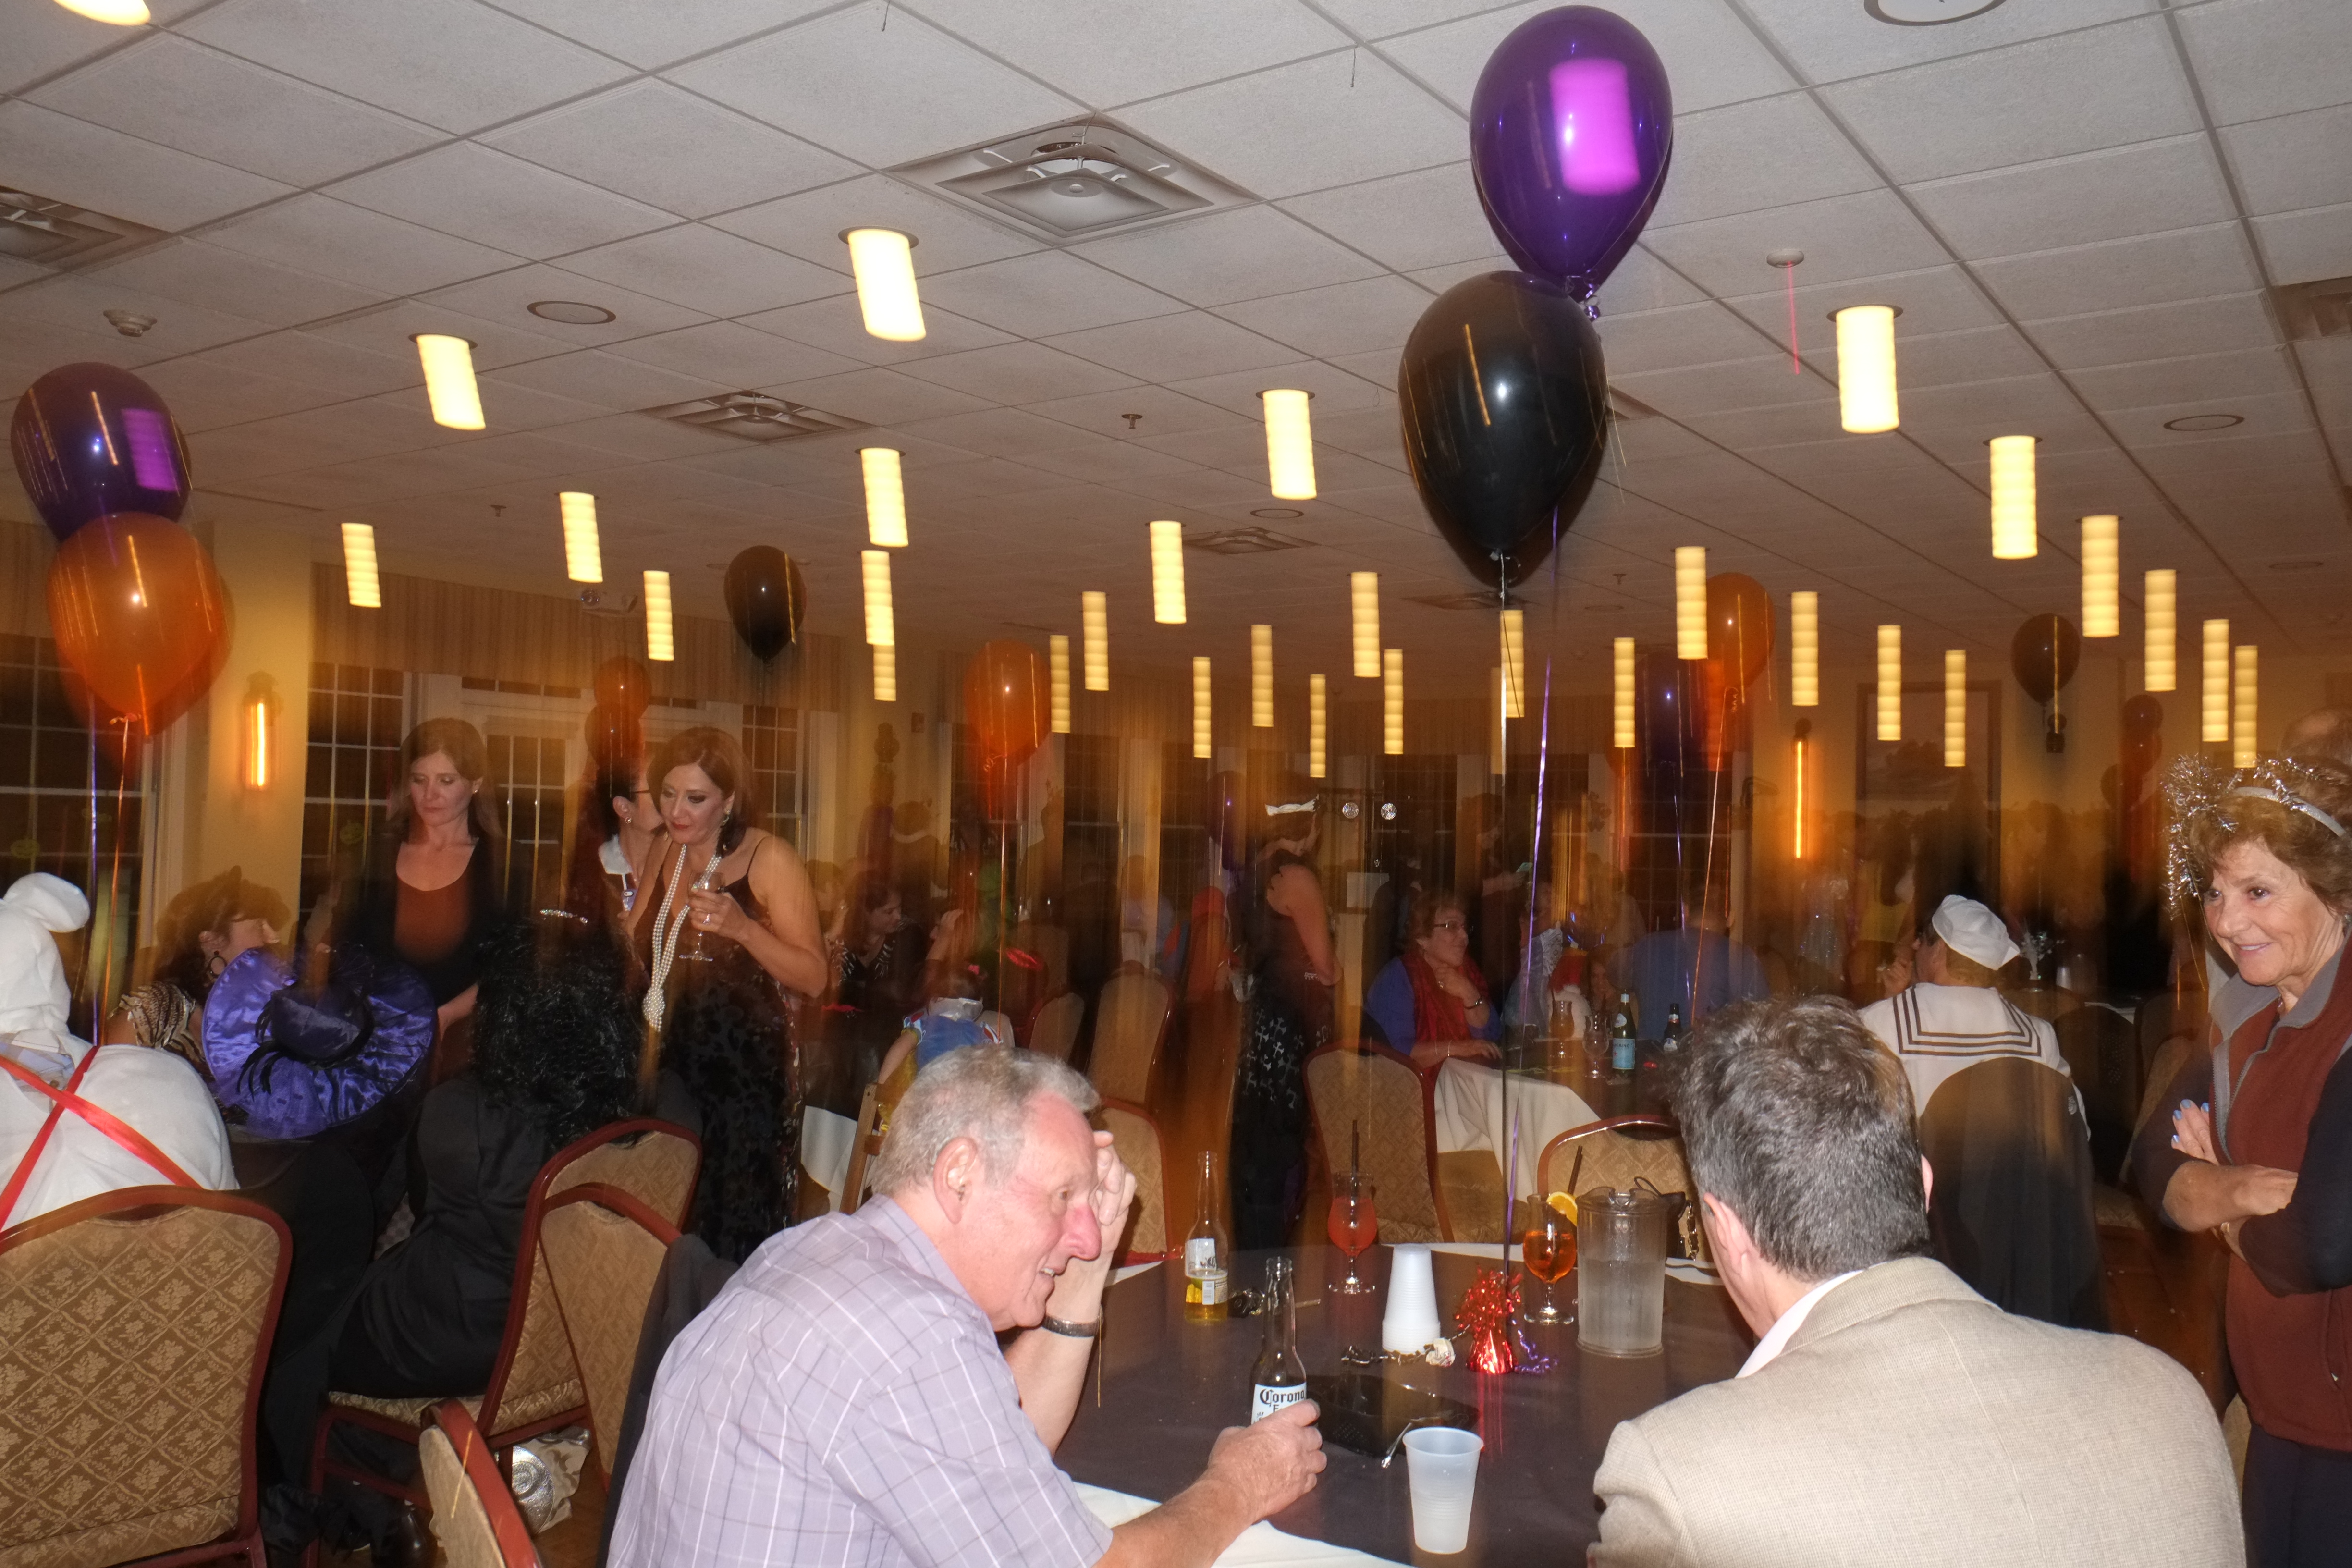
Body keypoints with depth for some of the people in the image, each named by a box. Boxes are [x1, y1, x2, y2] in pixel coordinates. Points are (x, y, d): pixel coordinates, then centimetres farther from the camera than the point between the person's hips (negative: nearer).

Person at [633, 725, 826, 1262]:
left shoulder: (768, 858, -8)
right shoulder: (662, 857, 10)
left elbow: (814, 977, -12)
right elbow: (636, 963, 23)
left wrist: (742, 927, -24)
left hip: (746, 1072, -5)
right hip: (671, 1065, 6)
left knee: (731, 1237, -5)